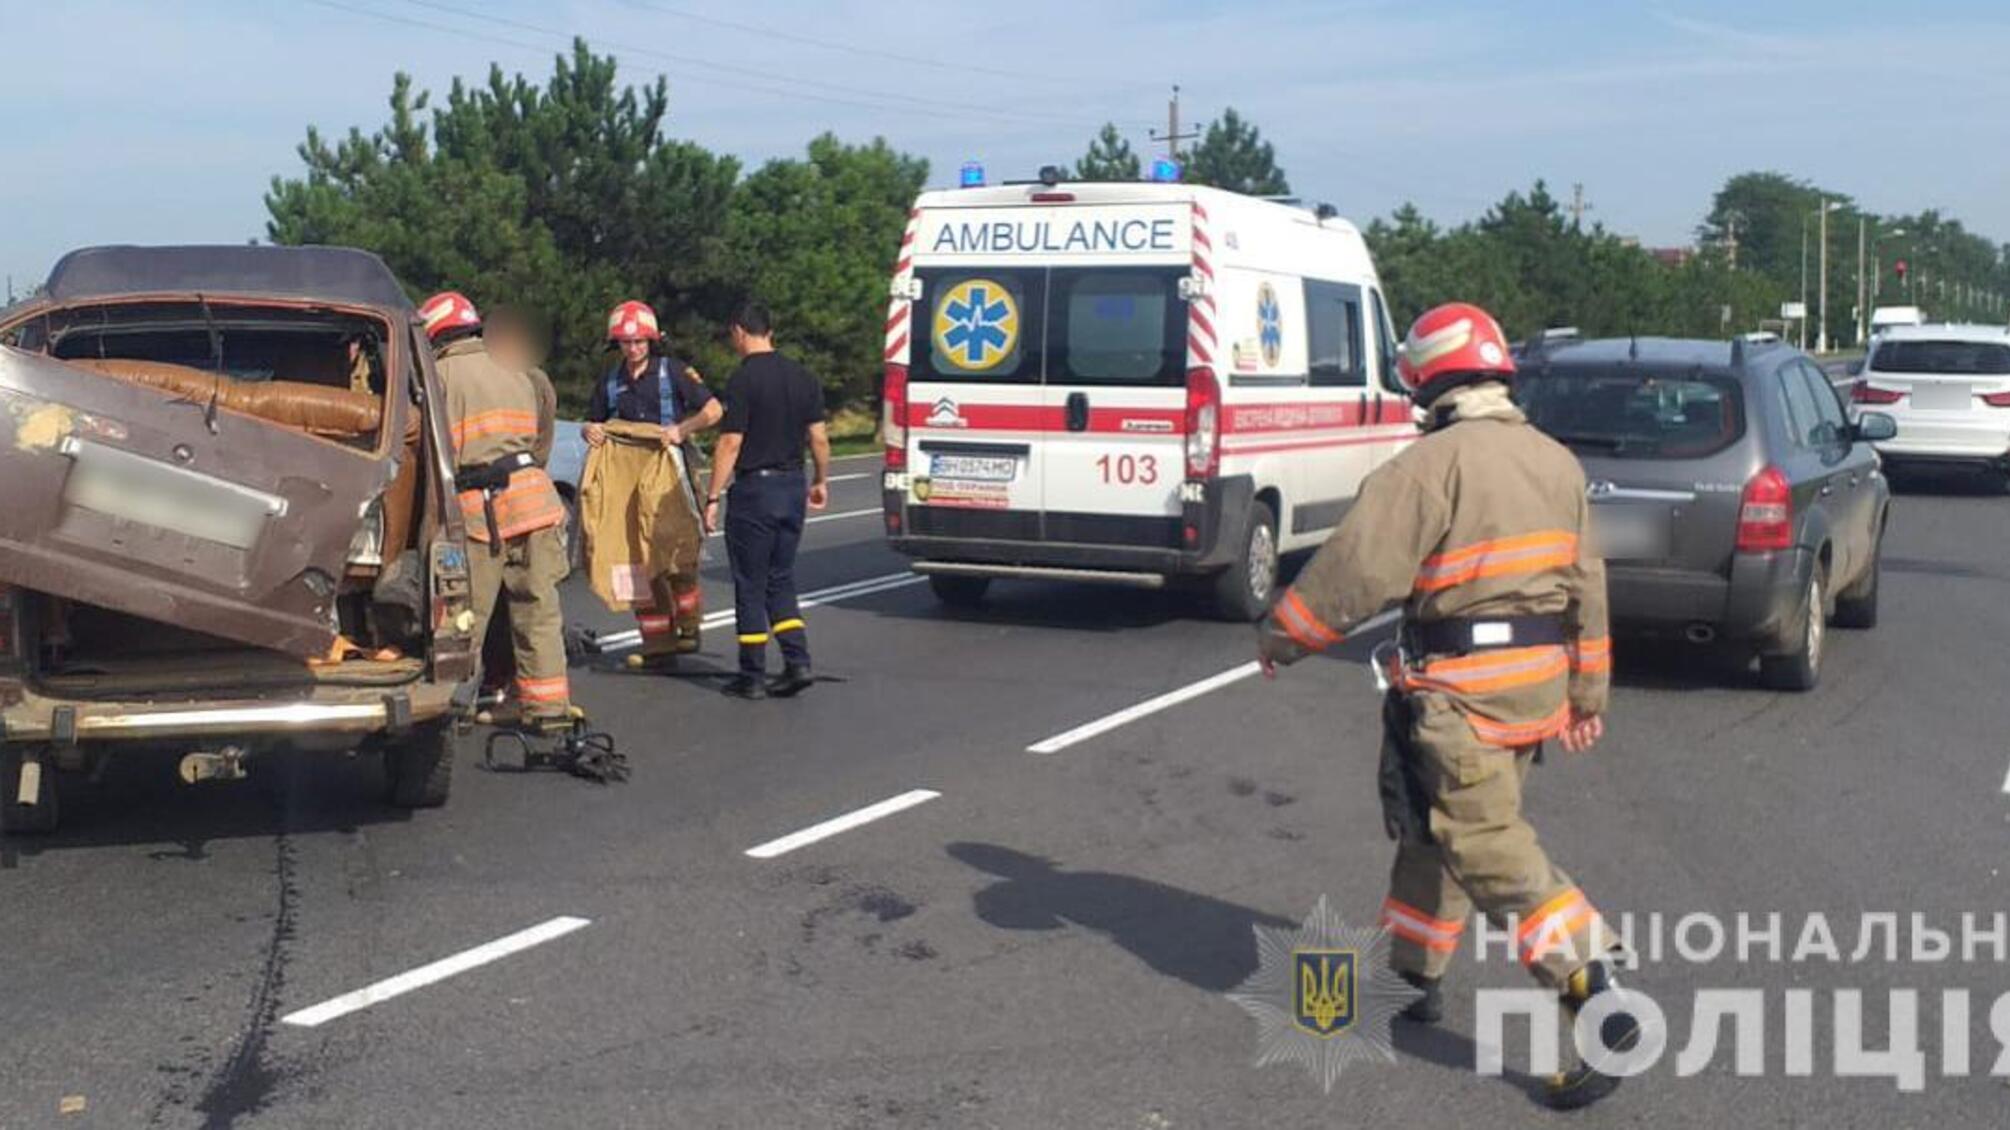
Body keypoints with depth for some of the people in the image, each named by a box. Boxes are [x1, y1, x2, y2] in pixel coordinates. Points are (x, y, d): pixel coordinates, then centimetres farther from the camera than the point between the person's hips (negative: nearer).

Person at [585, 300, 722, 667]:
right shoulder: (610, 382, 14)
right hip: (627, 475, 4)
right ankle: (658, 644, 9)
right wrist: (590, 432, 0)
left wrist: (681, 430, -17)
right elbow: (592, 424, 23)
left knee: (677, 547, -13)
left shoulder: (673, 371, 1)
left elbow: (713, 410, -3)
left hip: (669, 471, -4)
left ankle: (688, 625, 7)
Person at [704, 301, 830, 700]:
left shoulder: (743, 380, -13)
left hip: (754, 489, -6)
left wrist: (713, 497, -11)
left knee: (750, 585, 3)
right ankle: (797, 662, 4)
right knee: (781, 580, 15)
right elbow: (819, 437, 9)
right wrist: (821, 481, 22)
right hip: (792, 487, 6)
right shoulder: (803, 377, 6)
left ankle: (751, 676, 8)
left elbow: (730, 444, -15)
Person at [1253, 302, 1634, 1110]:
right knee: (1434, 828, 20)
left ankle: (1599, 1003, -14)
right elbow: (1586, 587, 14)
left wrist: (1279, 635, -4)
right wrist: (1586, 695, 21)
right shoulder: (1557, 462, 10)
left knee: (1490, 851, -7)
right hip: (1537, 682, 9)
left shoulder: (1434, 462, -15)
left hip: (1460, 690, -9)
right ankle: (1412, 974, 32)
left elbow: (1357, 566, -18)